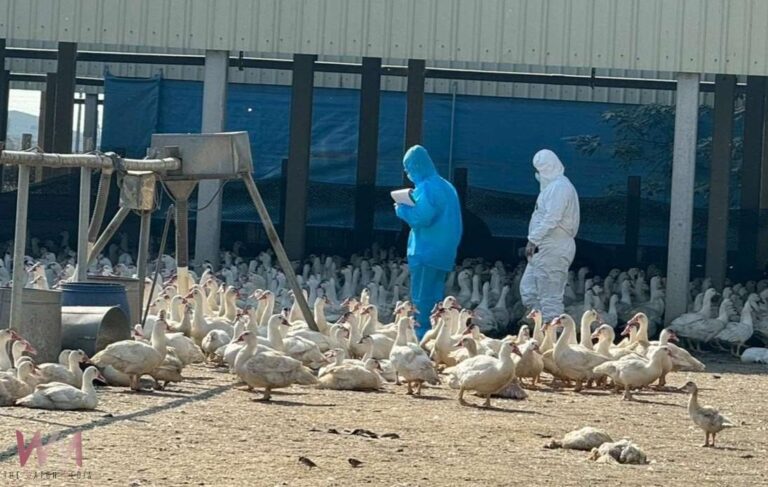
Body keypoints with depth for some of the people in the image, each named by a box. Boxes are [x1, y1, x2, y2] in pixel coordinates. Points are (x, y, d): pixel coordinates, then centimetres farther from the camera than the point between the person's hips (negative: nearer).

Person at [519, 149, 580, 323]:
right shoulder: (552, 186, 19)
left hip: (554, 248, -11)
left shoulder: (560, 187, -14)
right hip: (544, 248, 11)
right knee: (528, 290, 13)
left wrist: (533, 240, -20)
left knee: (550, 298, -9)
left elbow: (551, 219, -23)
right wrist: (535, 241, 12)